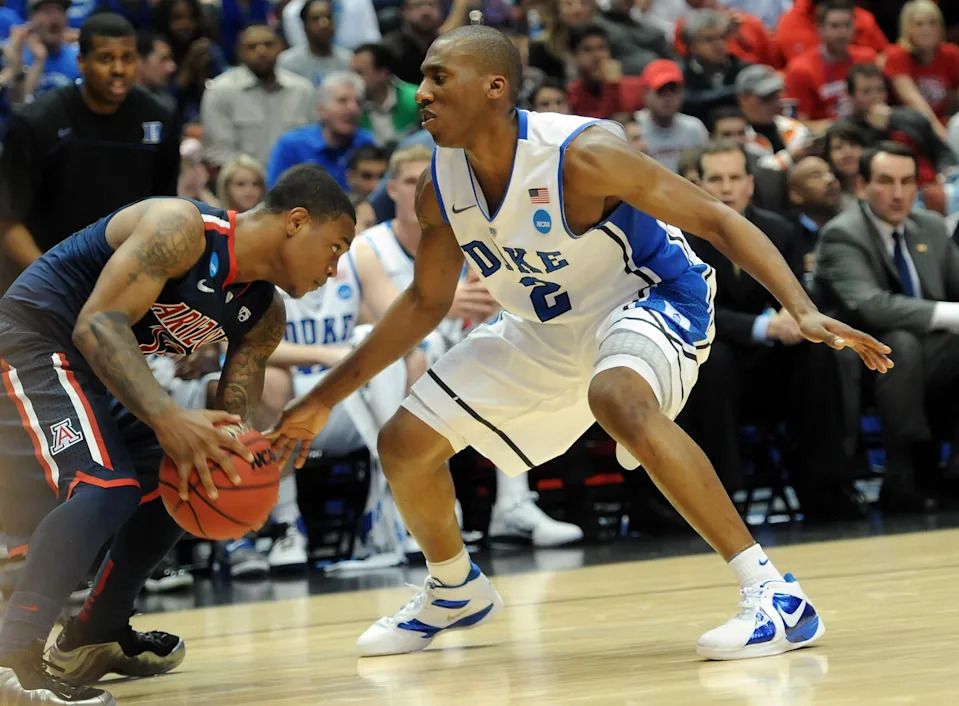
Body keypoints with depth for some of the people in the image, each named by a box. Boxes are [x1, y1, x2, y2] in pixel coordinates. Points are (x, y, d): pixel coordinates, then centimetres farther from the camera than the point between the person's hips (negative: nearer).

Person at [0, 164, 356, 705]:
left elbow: (235, 415, 7)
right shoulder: (182, 229, -22)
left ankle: (95, 637, 29)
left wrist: (253, 455, -18)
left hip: (96, 369, 10)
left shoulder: (264, 316, 6)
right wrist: (166, 416, -41)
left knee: (175, 482, 17)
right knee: (106, 486, -27)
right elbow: (98, 323, -30)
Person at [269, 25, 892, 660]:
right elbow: (426, 303, 7)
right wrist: (323, 400, 9)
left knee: (617, 399, -41)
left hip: (649, 300, -7)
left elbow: (718, 220, -27)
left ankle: (775, 594, -38)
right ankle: (456, 591, 35)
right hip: (545, 331, 8)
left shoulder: (582, 155, -30)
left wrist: (805, 312, -39)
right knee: (404, 444, 5)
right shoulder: (438, 190, -10)